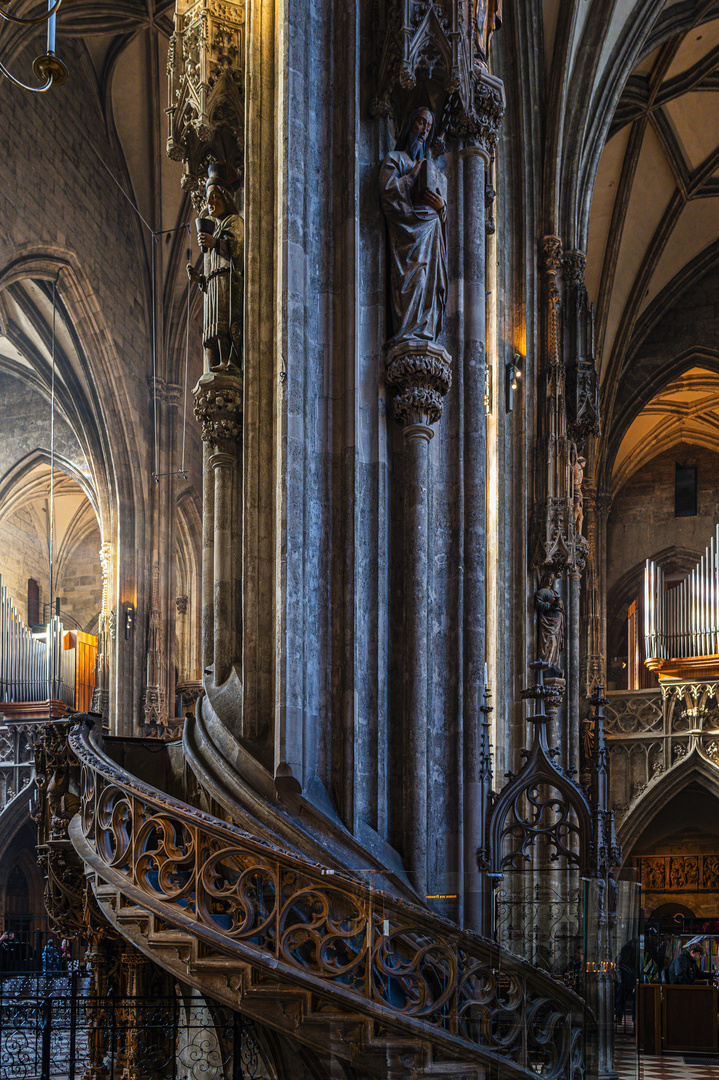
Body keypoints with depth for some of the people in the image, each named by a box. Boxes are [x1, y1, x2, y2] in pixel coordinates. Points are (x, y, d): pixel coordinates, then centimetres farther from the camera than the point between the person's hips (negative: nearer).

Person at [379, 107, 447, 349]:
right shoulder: (394, 159, 12)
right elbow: (386, 189, -7)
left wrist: (441, 205, 1)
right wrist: (412, 176, -3)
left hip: (430, 231, 6)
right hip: (407, 231, -6)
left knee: (430, 281, -5)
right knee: (410, 281, -17)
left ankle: (425, 334, -9)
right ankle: (407, 335, -23)